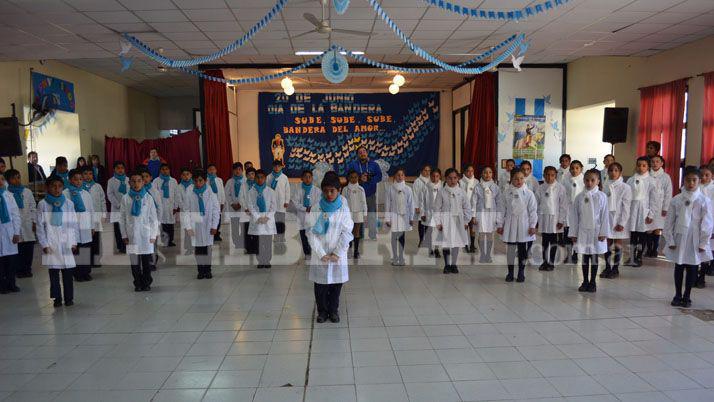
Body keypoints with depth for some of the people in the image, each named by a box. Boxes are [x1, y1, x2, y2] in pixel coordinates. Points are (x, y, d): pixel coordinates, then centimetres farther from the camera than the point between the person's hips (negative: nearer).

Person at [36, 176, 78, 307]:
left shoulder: (68, 203, 6)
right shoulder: (43, 205, 4)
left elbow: (74, 224, 6)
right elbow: (40, 226, 3)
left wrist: (74, 242, 2)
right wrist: (44, 244, -3)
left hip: (67, 244, 0)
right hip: (51, 245, 0)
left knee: (68, 271, 1)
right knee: (53, 272, 4)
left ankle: (69, 298, 10)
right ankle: (57, 298, 14)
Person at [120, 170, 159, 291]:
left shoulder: (148, 198, 2)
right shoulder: (126, 198, 4)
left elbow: (154, 218, 3)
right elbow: (122, 218, 7)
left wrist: (153, 235, 0)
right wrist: (124, 235, 2)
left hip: (146, 234, -1)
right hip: (132, 235, 1)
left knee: (147, 261, 2)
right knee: (134, 262, 4)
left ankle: (146, 283, 16)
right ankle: (138, 283, 16)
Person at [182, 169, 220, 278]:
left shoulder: (211, 194, -1)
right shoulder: (189, 196, 1)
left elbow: (216, 211, 0)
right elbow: (186, 212, 2)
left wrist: (214, 226, -4)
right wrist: (188, 227, -6)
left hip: (207, 226, -1)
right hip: (195, 226, 1)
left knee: (207, 247, 2)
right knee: (198, 249, 4)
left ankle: (207, 270, 13)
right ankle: (200, 270, 13)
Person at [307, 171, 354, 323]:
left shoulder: (343, 208, -3)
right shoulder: (316, 208, -4)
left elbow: (347, 232, -6)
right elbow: (311, 233, -7)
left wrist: (337, 253, -11)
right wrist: (321, 254, -12)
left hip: (338, 255, 0)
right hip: (319, 255, 0)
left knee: (336, 284, 9)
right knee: (320, 285, 6)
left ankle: (333, 311, 27)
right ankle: (322, 311, 25)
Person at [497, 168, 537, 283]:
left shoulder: (528, 194, -2)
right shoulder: (507, 194, 3)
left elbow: (533, 210, -2)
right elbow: (503, 210, 6)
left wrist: (532, 225, -6)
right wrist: (500, 224, 4)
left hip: (524, 226, -1)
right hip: (510, 225, 1)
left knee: (523, 250, 4)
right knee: (510, 249, 7)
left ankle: (521, 273, 19)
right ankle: (510, 272, 20)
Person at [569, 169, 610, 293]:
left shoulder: (601, 196, -4)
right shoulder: (580, 197, 1)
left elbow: (605, 216, -3)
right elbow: (574, 215, 3)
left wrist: (603, 232, -7)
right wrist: (573, 233, 1)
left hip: (596, 231, -2)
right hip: (583, 231, 2)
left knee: (594, 257, 6)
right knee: (584, 258, 9)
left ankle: (592, 282, 16)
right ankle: (585, 282, 19)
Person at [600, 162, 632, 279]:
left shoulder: (625, 188, -5)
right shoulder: (606, 187, 6)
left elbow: (626, 207, -8)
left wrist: (622, 223, -13)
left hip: (618, 220, -3)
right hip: (607, 219, 4)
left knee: (618, 245, 3)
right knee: (607, 245, 8)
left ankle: (615, 269, 13)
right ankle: (607, 268, 18)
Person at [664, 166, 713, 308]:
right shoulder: (676, 200, -1)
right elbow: (669, 221, 2)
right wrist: (670, 240, -1)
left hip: (695, 241, -1)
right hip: (679, 239, 1)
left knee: (692, 269, 7)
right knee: (678, 268, 11)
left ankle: (687, 296, 21)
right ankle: (677, 295, 23)